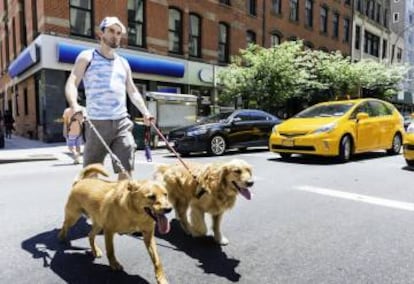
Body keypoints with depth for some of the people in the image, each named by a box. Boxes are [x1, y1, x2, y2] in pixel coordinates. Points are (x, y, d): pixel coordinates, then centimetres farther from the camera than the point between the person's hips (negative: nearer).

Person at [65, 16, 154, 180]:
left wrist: (145, 112, 7)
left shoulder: (123, 63, 19)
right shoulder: (87, 57, 6)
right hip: (97, 123, -3)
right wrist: (74, 105, -26)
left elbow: (132, 92, 22)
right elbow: (71, 83, -5)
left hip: (122, 123, 3)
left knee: (125, 171, -2)